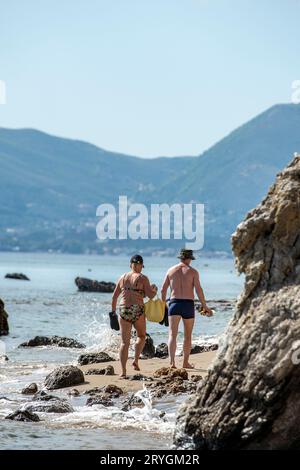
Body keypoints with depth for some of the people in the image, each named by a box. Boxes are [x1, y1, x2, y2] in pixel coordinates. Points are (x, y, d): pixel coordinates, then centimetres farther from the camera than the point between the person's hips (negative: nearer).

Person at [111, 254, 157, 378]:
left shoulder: (123, 277, 10)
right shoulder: (142, 278, -2)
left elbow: (114, 297, 11)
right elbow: (150, 295, -7)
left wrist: (113, 311, 21)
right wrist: (154, 289, 14)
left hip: (123, 311, 3)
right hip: (137, 310, -3)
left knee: (124, 342, 3)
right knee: (141, 336, 22)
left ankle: (123, 371, -4)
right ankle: (136, 360, 4)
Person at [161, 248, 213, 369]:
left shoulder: (171, 270, 8)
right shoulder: (193, 271, 1)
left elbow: (163, 290, 9)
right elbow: (198, 290, -7)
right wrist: (205, 306, 0)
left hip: (174, 303, 1)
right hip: (188, 305, -1)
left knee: (172, 335, -6)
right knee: (188, 336, 14)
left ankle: (172, 361, -22)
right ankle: (185, 362, 21)